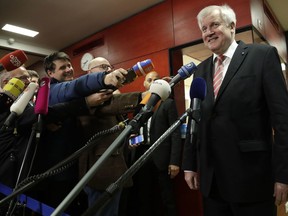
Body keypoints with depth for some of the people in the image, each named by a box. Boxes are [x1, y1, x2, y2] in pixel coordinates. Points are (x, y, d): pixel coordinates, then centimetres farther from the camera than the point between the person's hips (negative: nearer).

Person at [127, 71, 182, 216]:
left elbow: (175, 133, -4)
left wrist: (175, 161, -11)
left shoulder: (168, 103, 4)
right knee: (143, 199, 10)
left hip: (162, 157, -4)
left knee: (167, 199, 3)